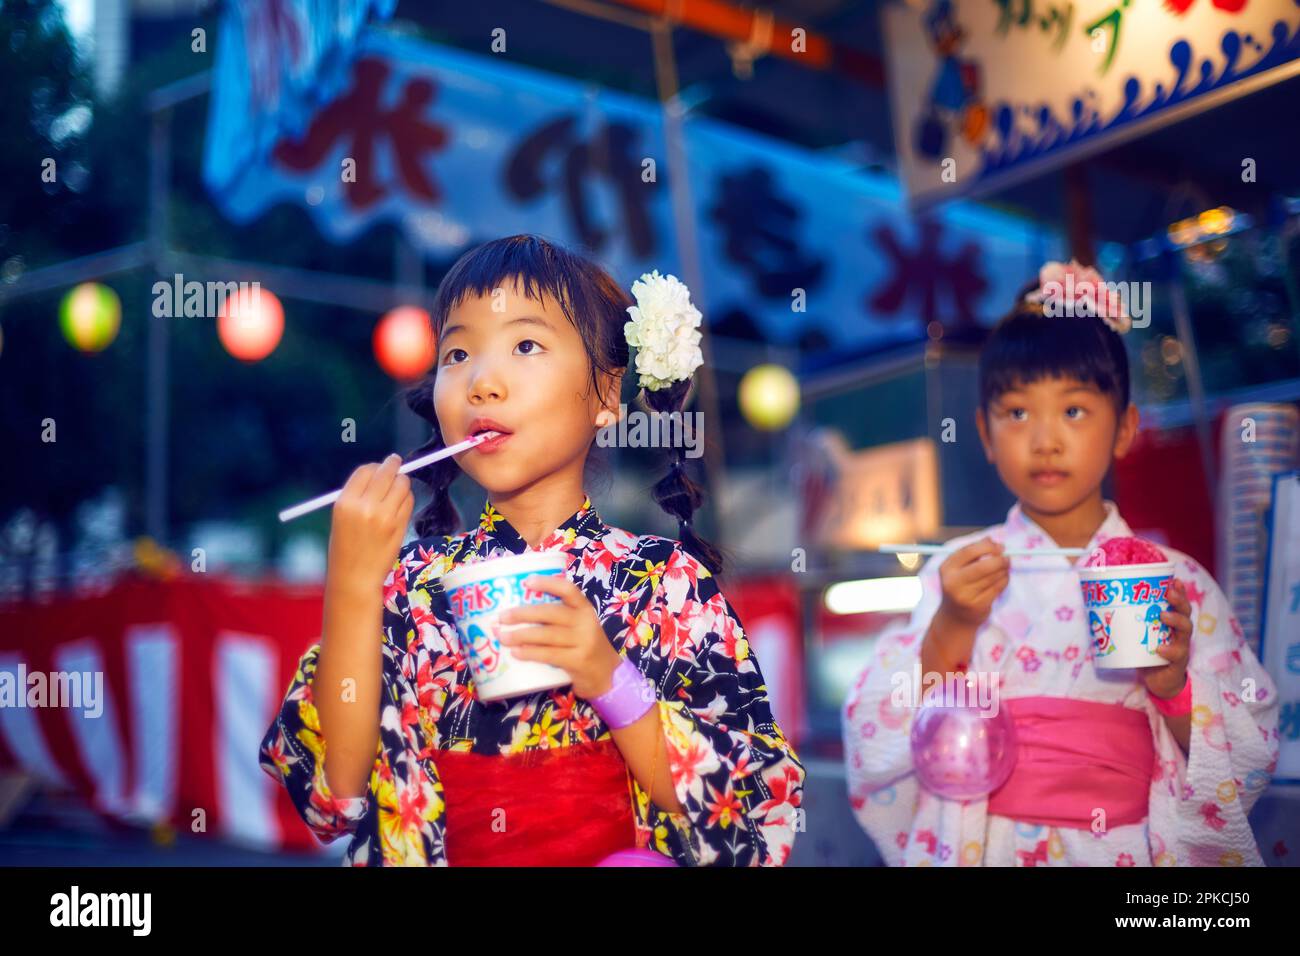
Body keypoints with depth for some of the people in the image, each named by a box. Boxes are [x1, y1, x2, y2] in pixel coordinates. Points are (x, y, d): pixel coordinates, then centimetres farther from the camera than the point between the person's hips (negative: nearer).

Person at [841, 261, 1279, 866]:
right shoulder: (956, 573, 1)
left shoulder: (1176, 583, 2)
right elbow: (874, 753, -3)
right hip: (981, 848, -1)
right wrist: (950, 630, -14)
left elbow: (1250, 765, 3)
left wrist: (1173, 685, -12)